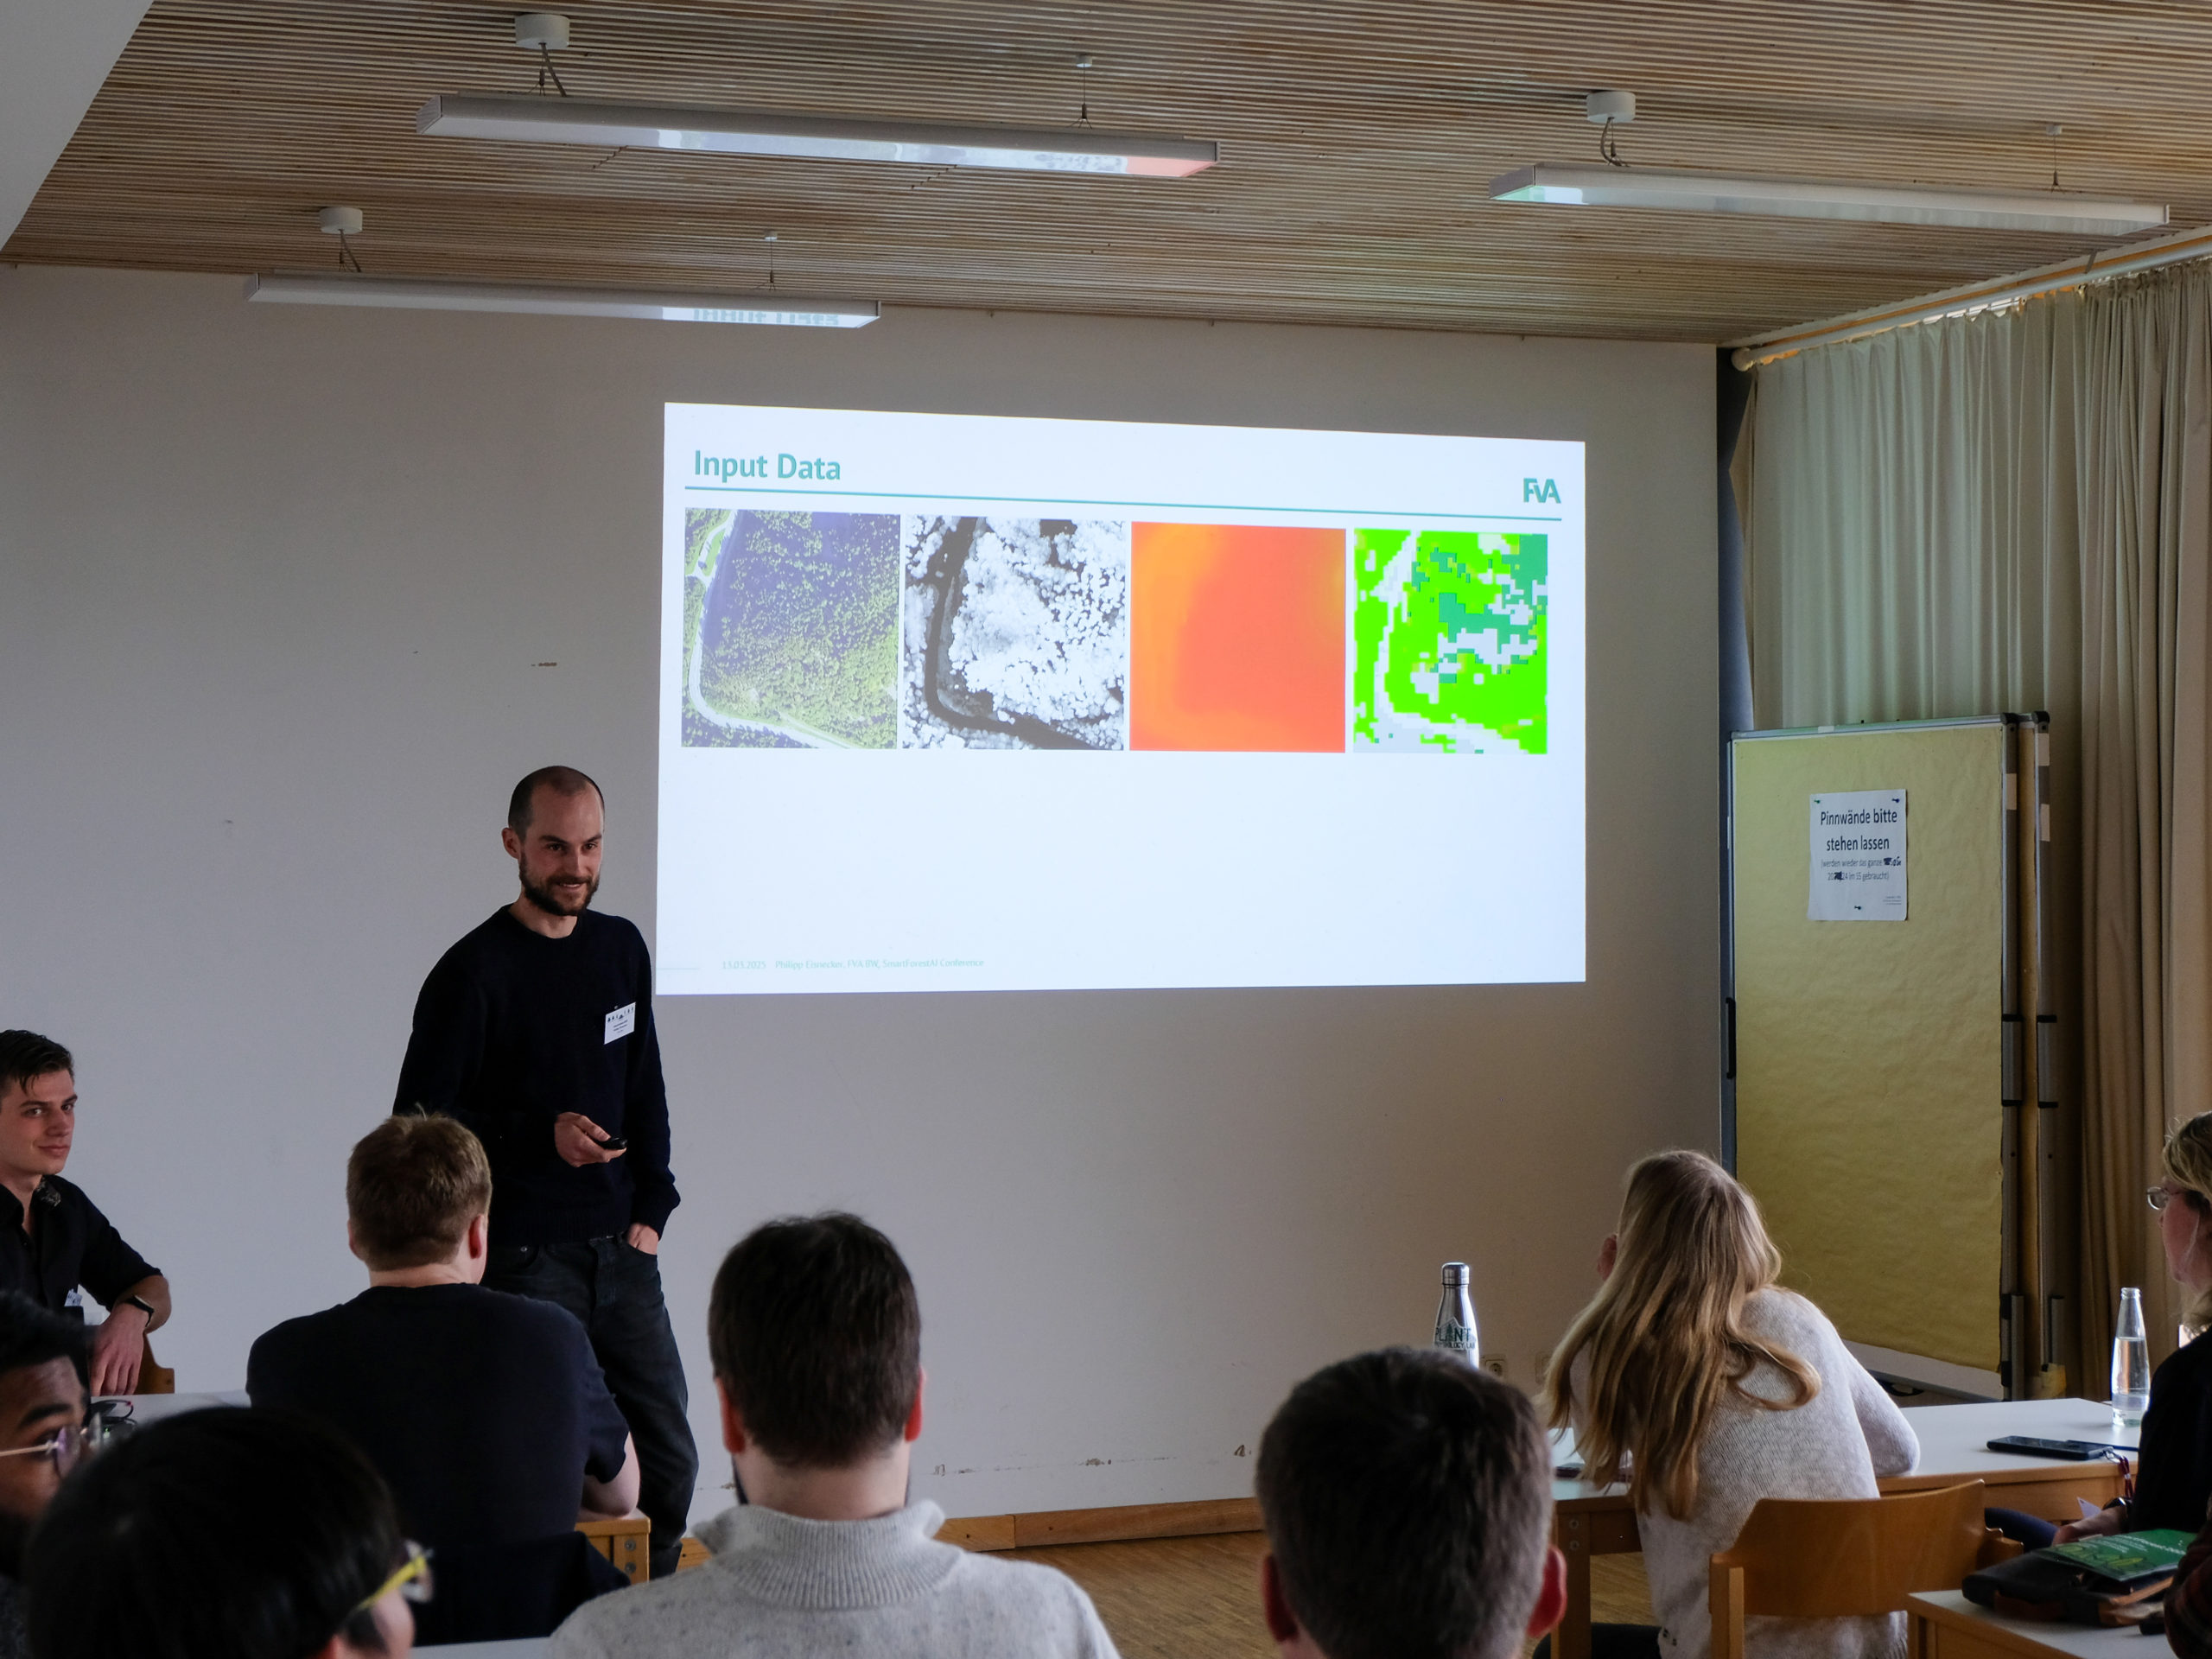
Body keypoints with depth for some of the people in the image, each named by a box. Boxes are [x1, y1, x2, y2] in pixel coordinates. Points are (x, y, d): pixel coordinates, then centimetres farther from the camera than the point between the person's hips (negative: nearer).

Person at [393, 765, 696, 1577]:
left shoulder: (621, 948, 11)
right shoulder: (472, 973, -8)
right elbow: (419, 1121, -6)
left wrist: (650, 1210, 8)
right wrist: (540, 1135, -17)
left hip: (622, 1254, 6)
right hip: (523, 1260, -6)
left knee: (668, 1459, 6)